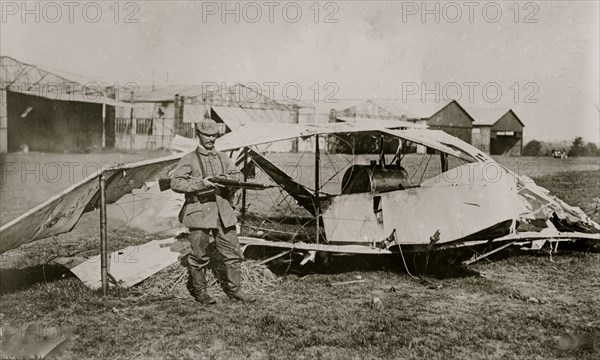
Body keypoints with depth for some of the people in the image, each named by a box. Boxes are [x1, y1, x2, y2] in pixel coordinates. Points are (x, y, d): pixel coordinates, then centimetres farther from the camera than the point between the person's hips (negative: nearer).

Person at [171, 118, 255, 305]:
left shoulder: (223, 158, 17)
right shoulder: (189, 159, 2)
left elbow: (239, 176, 11)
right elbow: (175, 183, -9)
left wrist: (226, 179, -11)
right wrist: (200, 183, -21)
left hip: (223, 212, 4)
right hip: (199, 211, -4)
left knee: (232, 252, 6)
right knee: (199, 255, 2)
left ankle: (233, 289, 20)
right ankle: (198, 291, 19)